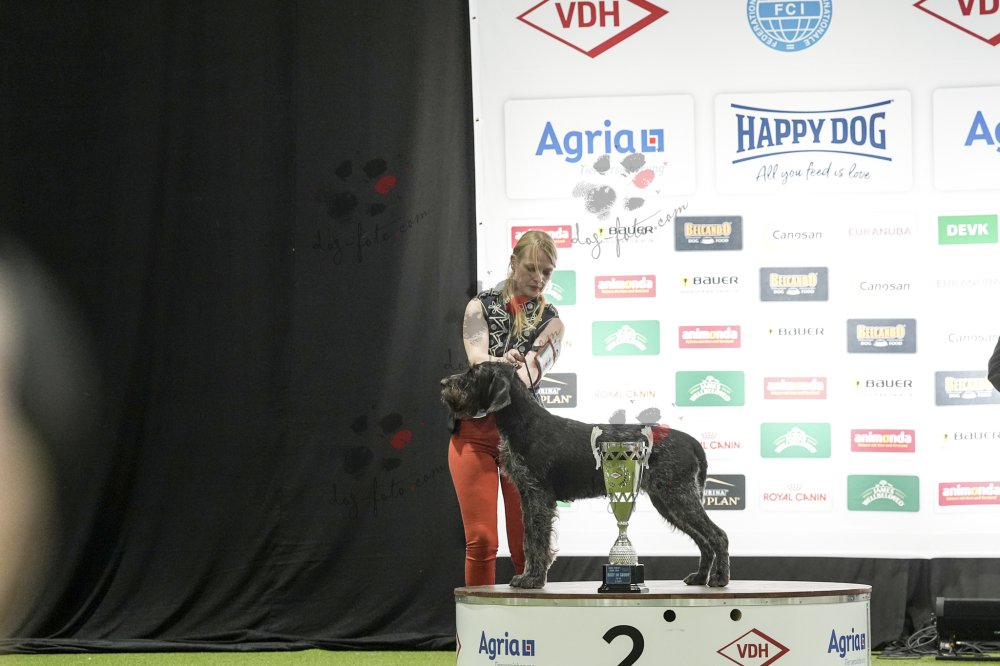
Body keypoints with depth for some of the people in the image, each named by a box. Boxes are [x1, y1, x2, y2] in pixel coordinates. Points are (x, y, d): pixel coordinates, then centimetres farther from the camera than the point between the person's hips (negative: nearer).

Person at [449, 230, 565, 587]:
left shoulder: (550, 321, 6)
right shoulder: (482, 306, 6)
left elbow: (533, 368, -13)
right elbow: (476, 357, -12)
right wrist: (501, 363, -36)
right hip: (475, 428, -1)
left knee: (526, 543, -1)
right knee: (481, 541, -6)